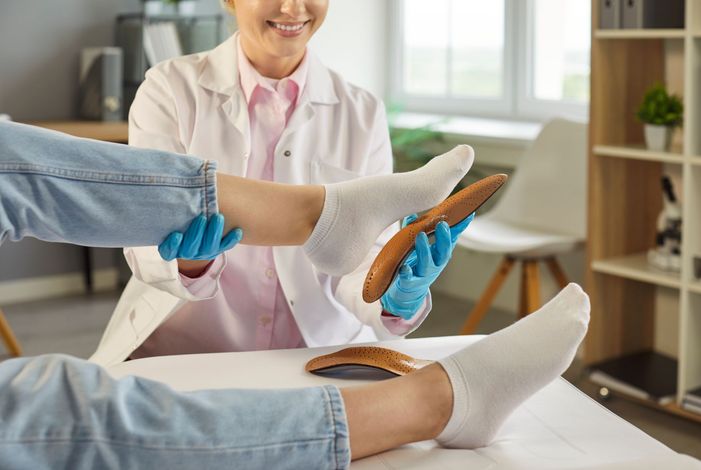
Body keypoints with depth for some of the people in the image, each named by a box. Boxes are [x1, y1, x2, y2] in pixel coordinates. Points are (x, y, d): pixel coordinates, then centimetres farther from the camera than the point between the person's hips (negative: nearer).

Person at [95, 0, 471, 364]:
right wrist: (188, 255, -32)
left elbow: (363, 256, -5)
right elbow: (145, 246, -11)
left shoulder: (362, 114, 1)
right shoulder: (170, 89, -4)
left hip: (321, 355, 1)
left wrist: (398, 297, -26)